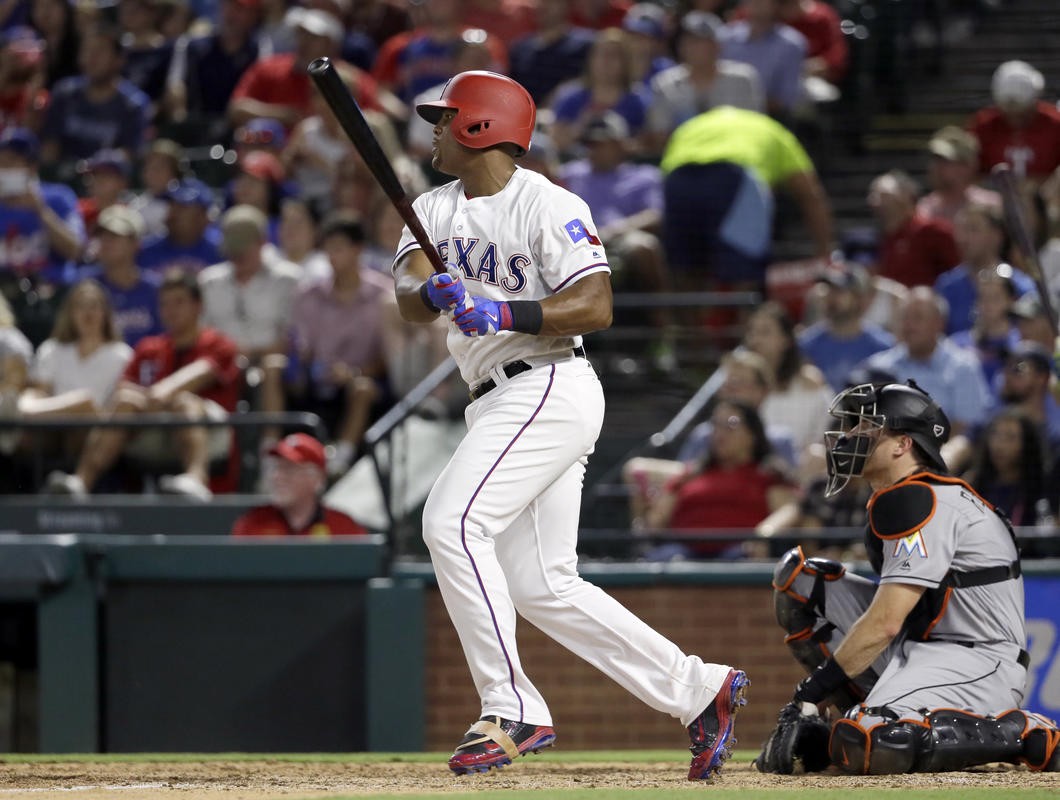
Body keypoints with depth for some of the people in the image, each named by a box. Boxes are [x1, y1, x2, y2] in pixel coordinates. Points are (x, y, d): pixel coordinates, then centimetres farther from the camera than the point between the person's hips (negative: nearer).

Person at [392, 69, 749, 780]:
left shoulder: (548, 206, -9)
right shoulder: (436, 208, 14)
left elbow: (596, 306, -17)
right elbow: (408, 293, -2)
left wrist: (505, 313, -26)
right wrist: (434, 292, -25)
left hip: (550, 388, -9)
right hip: (503, 402, 9)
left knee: (453, 523, -22)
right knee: (541, 586, 5)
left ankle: (513, 710, -21)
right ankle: (699, 690, 9)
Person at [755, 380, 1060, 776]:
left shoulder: (917, 501, -16)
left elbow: (884, 623, -22)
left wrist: (808, 694, -19)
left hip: (979, 663, -10)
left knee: (867, 747, -34)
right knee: (798, 579, 7)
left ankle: (1023, 734, -14)